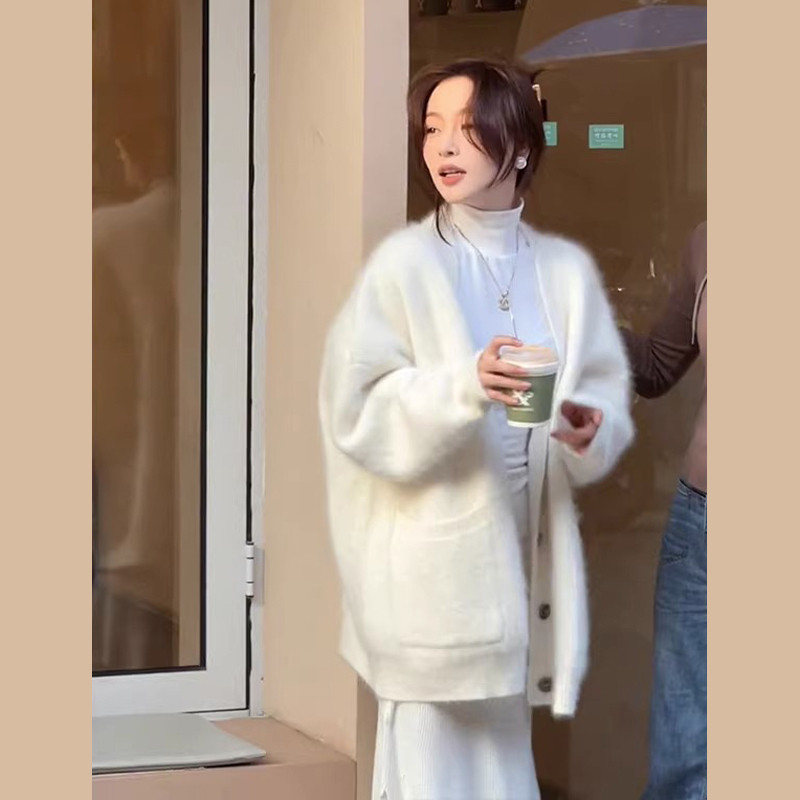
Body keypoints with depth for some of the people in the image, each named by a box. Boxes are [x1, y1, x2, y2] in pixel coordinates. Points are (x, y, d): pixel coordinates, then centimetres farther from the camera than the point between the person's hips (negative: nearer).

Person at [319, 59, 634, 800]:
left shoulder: (567, 269, 6)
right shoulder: (402, 264, -6)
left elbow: (609, 399, 10)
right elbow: (357, 411, -10)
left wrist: (591, 432, -13)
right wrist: (464, 386, -25)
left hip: (526, 554, 4)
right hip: (431, 566, -4)